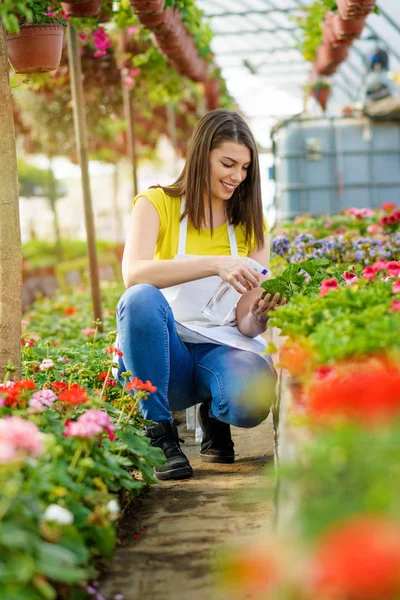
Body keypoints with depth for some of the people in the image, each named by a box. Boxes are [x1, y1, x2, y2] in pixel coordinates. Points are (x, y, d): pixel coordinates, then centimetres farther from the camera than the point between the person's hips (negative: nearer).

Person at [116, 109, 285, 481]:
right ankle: (160, 435, -21)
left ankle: (213, 414, 6)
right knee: (140, 298, -34)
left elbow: (246, 325, 3)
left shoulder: (250, 225, 8)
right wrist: (215, 264, -33)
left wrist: (261, 315, -21)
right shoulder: (157, 204, -1)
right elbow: (133, 274, -23)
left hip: (222, 349, 1)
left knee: (249, 402, -34)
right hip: (165, 351, -1)